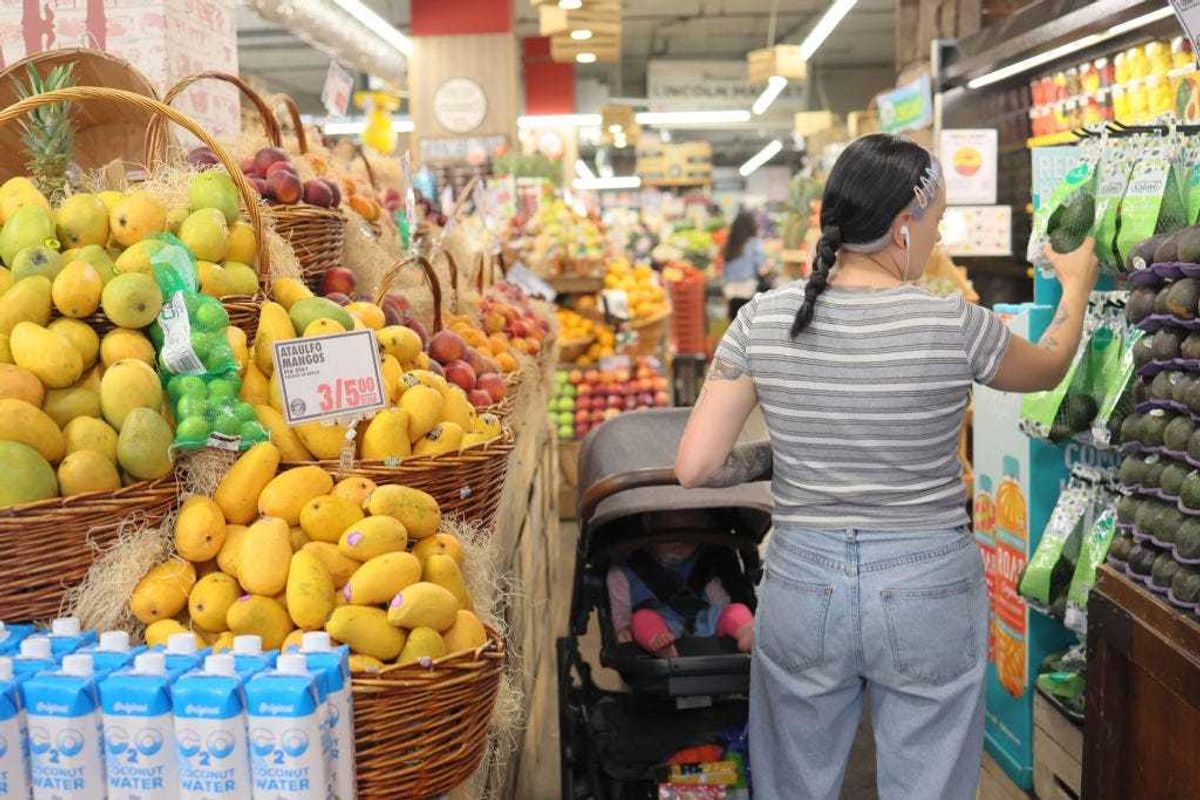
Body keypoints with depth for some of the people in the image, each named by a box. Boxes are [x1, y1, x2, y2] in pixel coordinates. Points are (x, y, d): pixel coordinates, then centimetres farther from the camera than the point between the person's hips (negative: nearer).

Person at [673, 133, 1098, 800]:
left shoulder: (762, 321, -8)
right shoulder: (953, 325, -13)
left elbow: (697, 467, -9)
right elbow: (1049, 369, 10)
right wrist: (1077, 286, 29)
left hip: (803, 587, 2)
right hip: (928, 593, -2)